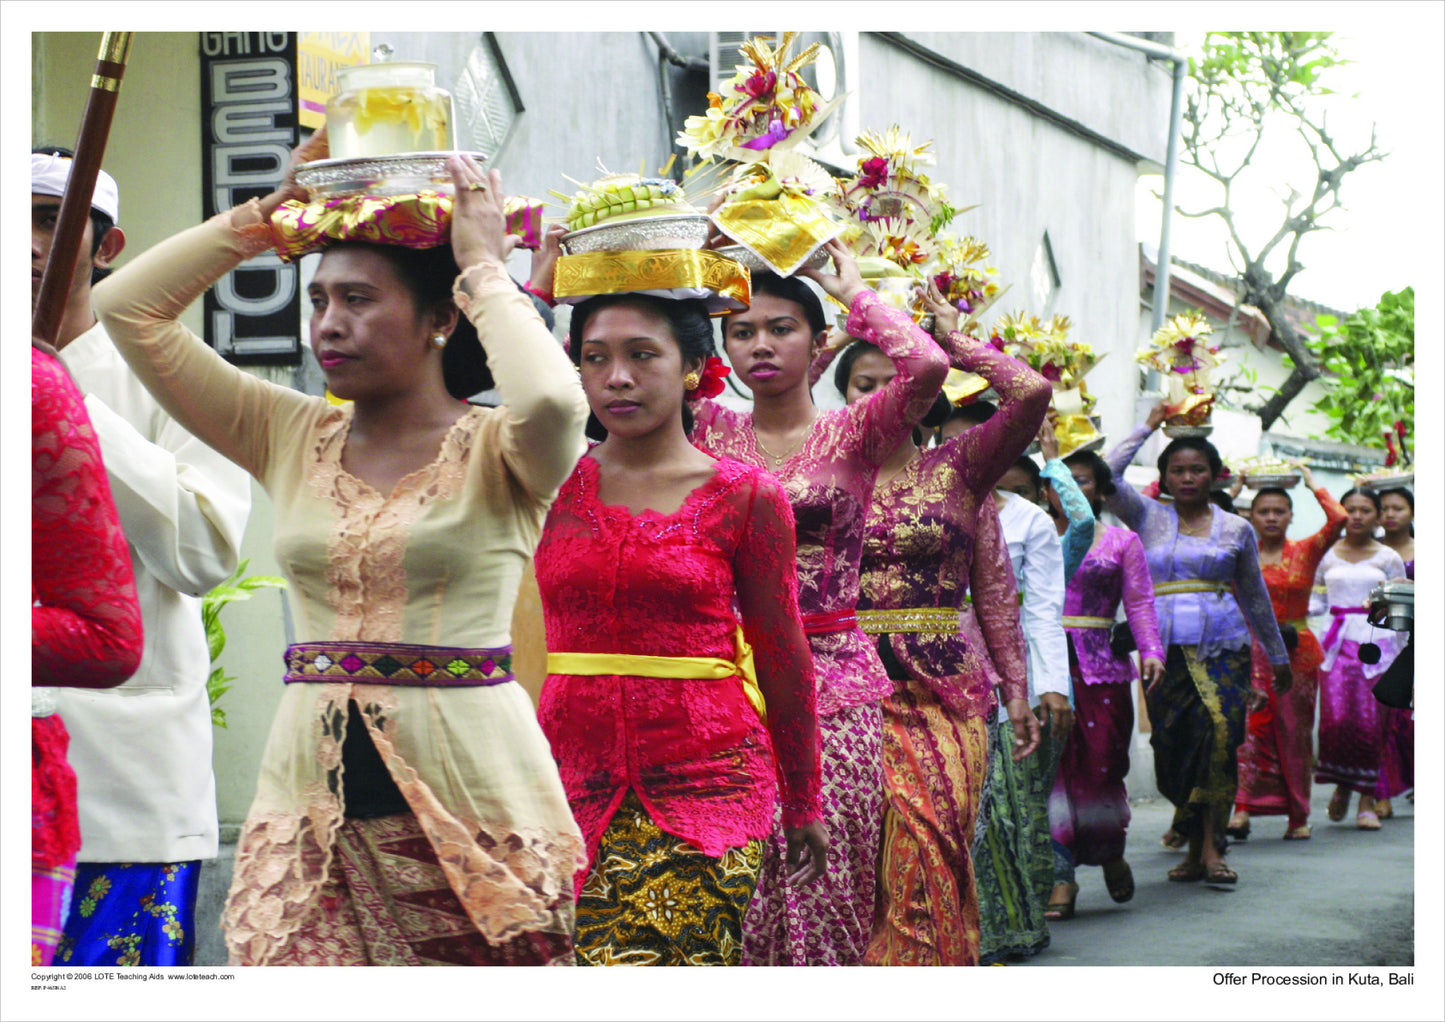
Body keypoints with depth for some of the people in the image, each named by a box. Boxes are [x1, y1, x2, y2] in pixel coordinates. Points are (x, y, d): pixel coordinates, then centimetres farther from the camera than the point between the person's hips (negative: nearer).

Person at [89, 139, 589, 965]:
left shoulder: (496, 454, -2)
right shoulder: (291, 438, 11)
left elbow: (554, 401, -27)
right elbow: (127, 308, 10)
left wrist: (484, 268, -12)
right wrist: (273, 211, 8)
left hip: (469, 799, -3)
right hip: (311, 802, 4)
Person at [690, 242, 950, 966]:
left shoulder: (854, 433, 3)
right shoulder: (710, 430, 9)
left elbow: (928, 366, -16)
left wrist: (852, 290, -3)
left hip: (831, 681, -2)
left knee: (822, 876, -4)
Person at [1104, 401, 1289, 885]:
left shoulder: (1236, 529, 11)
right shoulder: (1149, 519, 10)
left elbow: (1255, 596, 20)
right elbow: (1108, 477, -5)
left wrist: (1278, 656, 24)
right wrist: (1148, 426, 4)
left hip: (1223, 646, -1)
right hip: (1164, 648, 1)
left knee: (1220, 730, -21)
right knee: (1172, 748, -2)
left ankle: (1211, 845, -19)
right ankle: (1195, 847, 11)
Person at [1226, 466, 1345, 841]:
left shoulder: (1306, 552, 3)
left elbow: (1338, 519, -11)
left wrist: (1312, 483, -1)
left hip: (1297, 652, 1)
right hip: (1252, 651, 0)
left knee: (1294, 733, 5)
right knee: (1250, 726, -14)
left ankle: (1299, 817, 14)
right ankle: (1243, 809, -21)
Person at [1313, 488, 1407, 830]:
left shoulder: (1388, 558, 9)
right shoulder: (1327, 557, 12)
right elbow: (1316, 603, 15)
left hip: (1377, 642, -1)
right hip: (1338, 642, 1)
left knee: (1370, 723, -7)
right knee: (1336, 718, -14)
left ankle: (1367, 801, 3)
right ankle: (1341, 786, 11)